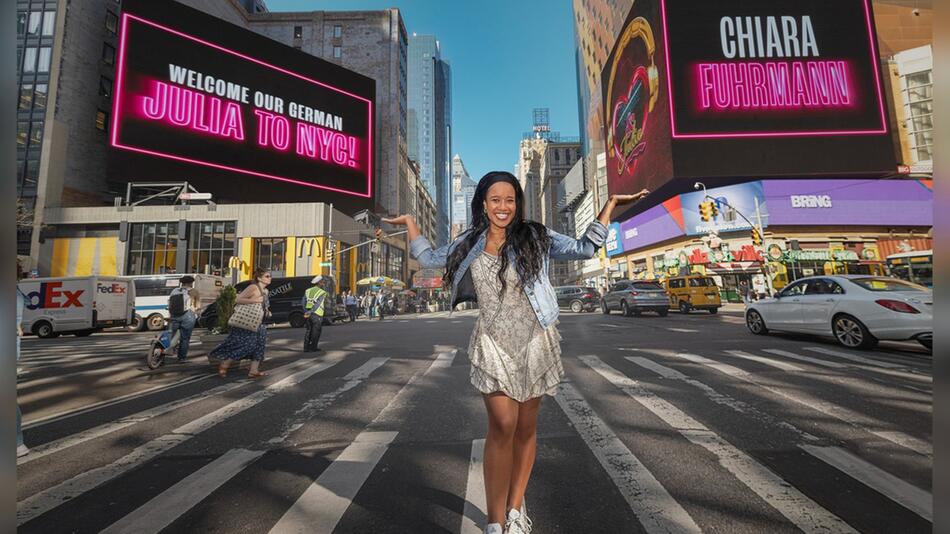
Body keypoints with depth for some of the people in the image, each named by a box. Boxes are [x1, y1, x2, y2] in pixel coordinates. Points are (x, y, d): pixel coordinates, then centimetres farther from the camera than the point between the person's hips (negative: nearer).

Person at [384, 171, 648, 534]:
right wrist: (409, 222, 23)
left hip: (534, 342, 1)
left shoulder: (536, 237, 2)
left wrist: (610, 204, -1)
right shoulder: (469, 244, 8)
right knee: (503, 425, -11)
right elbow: (429, 259, 20)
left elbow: (586, 248, -1)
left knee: (526, 427, 11)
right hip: (493, 343, 0)